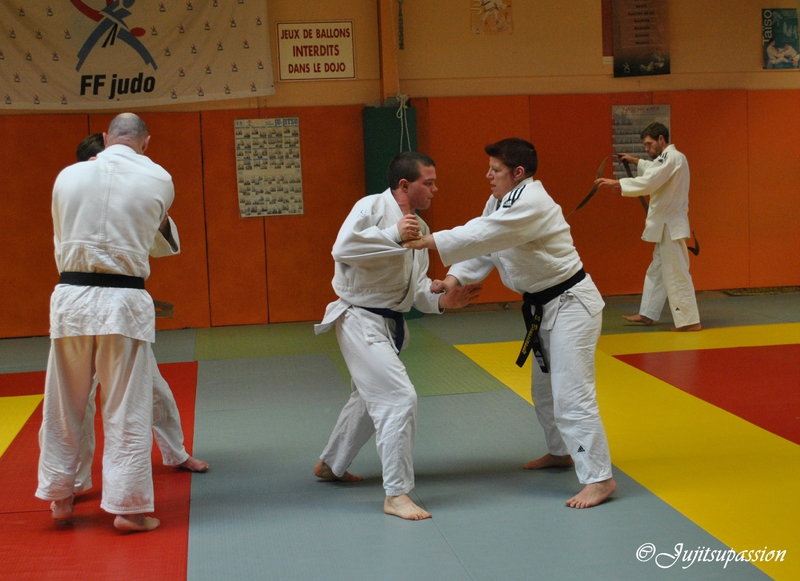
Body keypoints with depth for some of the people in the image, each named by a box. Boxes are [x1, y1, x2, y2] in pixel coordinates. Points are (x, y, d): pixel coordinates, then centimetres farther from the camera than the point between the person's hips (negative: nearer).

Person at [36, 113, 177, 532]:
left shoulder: (68, 176, 3)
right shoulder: (158, 179, -2)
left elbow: (61, 238, 15)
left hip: (70, 298, 3)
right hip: (123, 303, -3)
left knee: (64, 407, 15)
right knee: (127, 411, 6)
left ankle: (59, 497, 28)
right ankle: (128, 506, 9)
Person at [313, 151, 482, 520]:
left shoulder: (418, 227, 9)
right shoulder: (371, 207, -15)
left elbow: (417, 286, 8)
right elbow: (343, 248, -29)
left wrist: (442, 300, -10)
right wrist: (394, 235, -28)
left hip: (389, 323, 10)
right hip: (360, 320, -10)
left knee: (369, 399, 24)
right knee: (399, 397, -18)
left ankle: (330, 465, 45)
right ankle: (396, 494, -11)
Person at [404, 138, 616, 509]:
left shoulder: (532, 204, -25)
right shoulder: (500, 201, 7)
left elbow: (483, 236, -34)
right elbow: (483, 249, 5)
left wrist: (429, 241, -32)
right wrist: (455, 277, -11)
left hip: (571, 304, -11)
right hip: (544, 307, 11)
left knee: (572, 395, -14)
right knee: (544, 388, 23)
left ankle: (599, 478, -9)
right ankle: (561, 452, 41)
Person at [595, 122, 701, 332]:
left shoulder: (673, 158, -18)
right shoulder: (669, 158, 14)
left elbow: (648, 183, -27)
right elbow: (654, 171, 35)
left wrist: (615, 182, -25)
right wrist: (635, 161, 25)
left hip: (671, 225, -11)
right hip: (667, 224, 11)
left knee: (677, 273, -8)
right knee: (656, 270, 17)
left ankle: (690, 321, -4)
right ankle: (647, 314, 27)